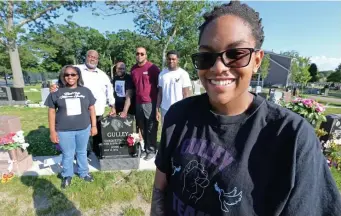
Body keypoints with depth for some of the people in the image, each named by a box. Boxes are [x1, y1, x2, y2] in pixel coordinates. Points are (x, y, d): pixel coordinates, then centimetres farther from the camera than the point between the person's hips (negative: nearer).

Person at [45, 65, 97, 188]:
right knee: (67, 155, 13)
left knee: (82, 152, 18)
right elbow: (52, 112, 0)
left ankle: (84, 173, 38)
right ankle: (67, 176, 37)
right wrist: (52, 131, -2)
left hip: (83, 129, 1)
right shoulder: (57, 92, -3)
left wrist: (94, 126, 4)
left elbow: (91, 109, 5)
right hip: (64, 131, -1)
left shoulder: (85, 91, 1)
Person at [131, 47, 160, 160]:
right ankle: (146, 149, 24)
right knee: (142, 128, 11)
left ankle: (151, 150, 15)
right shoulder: (133, 69, 11)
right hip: (138, 103, 5)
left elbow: (159, 86, -2)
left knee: (151, 128, 2)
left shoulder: (152, 68, -5)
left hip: (150, 103, -5)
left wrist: (158, 102, -3)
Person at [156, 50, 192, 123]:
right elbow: (160, 93, 9)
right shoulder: (162, 74, 5)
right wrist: (157, 110, 5)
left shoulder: (183, 74, -6)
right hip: (164, 110, 4)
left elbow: (186, 94, -6)